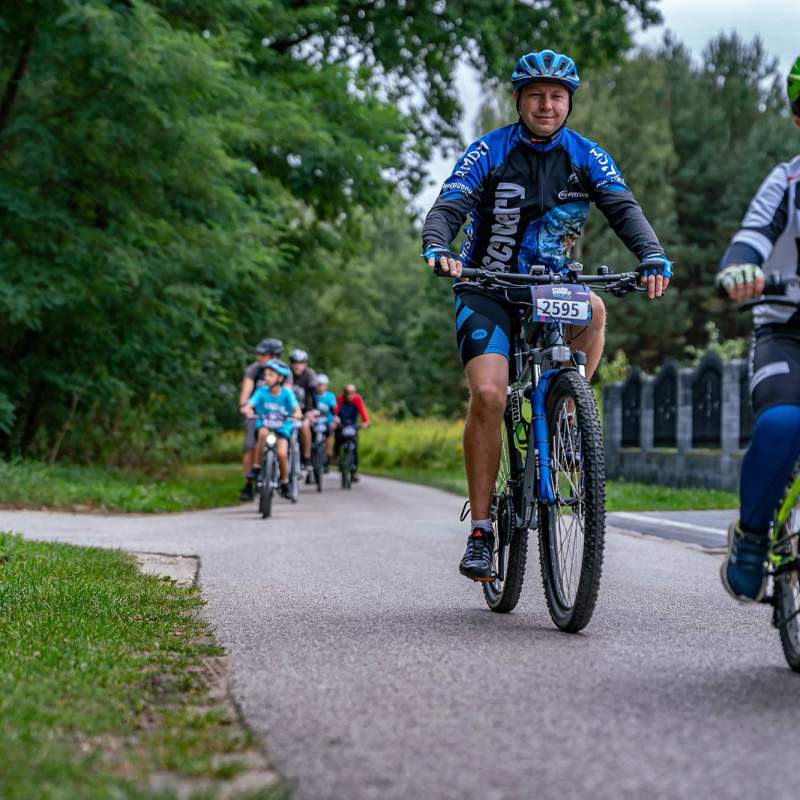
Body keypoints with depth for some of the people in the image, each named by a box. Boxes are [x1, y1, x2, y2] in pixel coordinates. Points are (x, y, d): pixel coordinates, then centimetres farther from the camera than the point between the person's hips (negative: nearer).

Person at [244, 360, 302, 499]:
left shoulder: (286, 393, -10)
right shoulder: (262, 391, -8)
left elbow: (297, 409, -18)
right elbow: (248, 405, -17)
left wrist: (296, 414, -40)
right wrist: (248, 411, -39)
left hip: (282, 428, 0)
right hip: (264, 424, 1)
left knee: (282, 454, -21)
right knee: (263, 433, -35)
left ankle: (285, 482, 5)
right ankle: (257, 466, -20)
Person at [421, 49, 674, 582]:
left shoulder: (587, 157, 0)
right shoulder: (488, 152, -6)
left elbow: (624, 209, -12)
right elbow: (448, 208, -16)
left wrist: (655, 259, -32)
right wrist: (438, 250, -39)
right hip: (488, 288, -2)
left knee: (593, 310, -32)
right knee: (488, 393, -21)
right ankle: (480, 530, -13)